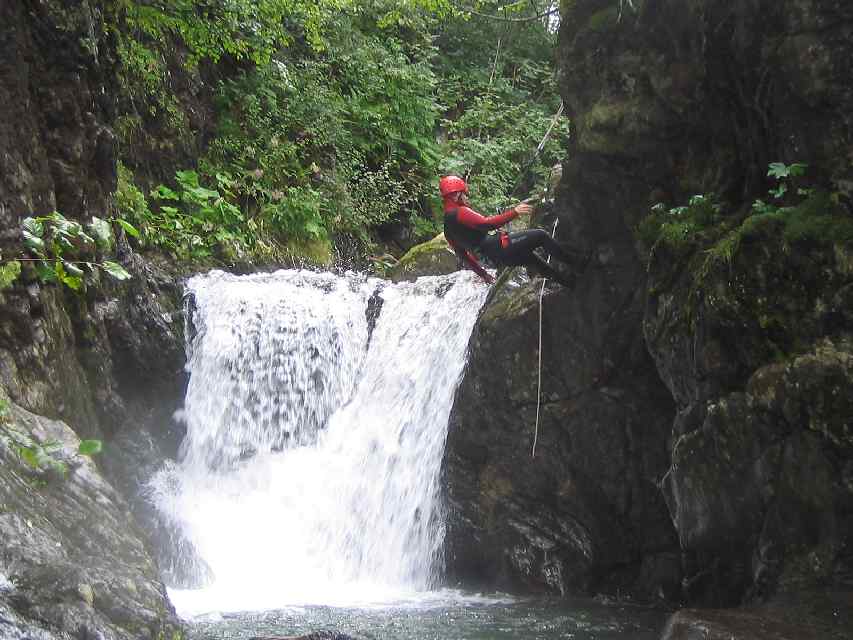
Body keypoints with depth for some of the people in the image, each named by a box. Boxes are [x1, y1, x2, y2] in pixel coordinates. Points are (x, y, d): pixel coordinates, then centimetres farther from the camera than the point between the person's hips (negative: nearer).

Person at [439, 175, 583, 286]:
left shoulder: (448, 228, 14)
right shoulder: (459, 212, -15)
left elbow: (464, 255, 20)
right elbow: (486, 223, -28)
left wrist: (483, 274, 27)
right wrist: (514, 212, -25)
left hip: (496, 258, 10)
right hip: (500, 247, -10)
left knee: (532, 260, 25)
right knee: (541, 235, -3)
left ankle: (570, 283, 29)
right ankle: (575, 264, 6)